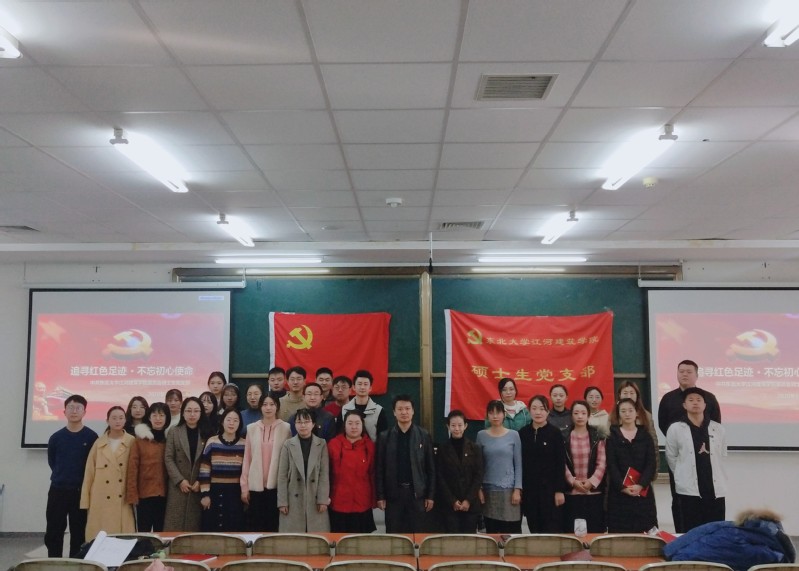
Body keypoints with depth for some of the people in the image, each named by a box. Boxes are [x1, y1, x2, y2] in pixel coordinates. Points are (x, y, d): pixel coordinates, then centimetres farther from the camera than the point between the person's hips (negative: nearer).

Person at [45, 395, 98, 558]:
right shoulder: (56, 437, 0)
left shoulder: (92, 437, -5)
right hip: (58, 490, 2)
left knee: (79, 534, 5)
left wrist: (82, 480, 3)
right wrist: (63, 475, 11)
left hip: (81, 491, -2)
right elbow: (52, 461, 13)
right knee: (53, 533, 5)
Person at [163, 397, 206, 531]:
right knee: (175, 525, -1)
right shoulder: (174, 432, 5)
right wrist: (180, 480, -10)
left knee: (195, 525, 2)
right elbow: (168, 458, -1)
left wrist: (201, 481, -9)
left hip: (200, 487, 0)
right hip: (178, 487, 0)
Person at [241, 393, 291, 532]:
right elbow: (247, 459, 5)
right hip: (256, 485, 2)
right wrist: (244, 486, 3)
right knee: (255, 526, 6)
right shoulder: (251, 428, 5)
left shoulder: (285, 428, 0)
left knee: (274, 525, 5)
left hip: (277, 485, -1)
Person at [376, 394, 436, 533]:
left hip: (417, 493, 0)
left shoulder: (423, 436, 1)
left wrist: (430, 495, 0)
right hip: (393, 493, 0)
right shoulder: (384, 437, 1)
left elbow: (431, 468, 3)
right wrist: (380, 496, -2)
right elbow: (379, 469, 2)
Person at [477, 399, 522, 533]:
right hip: (489, 490, 1)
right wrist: (479, 488, 0)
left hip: (509, 489, -1)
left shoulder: (513, 435, 0)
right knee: (491, 530, 5)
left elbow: (518, 464, 1)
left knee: (512, 530, -3)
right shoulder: (481, 435, 3)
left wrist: (517, 489, -5)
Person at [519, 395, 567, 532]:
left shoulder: (555, 433, -3)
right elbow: (518, 463, 6)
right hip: (529, 489, 3)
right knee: (534, 529, 7)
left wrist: (560, 490, -9)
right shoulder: (522, 433, 4)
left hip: (550, 488, -3)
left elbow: (561, 463, -5)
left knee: (551, 530, -1)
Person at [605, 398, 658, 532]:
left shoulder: (645, 436, 9)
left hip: (643, 491, 1)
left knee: (644, 531, -1)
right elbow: (611, 465, -2)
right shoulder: (612, 437, 5)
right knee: (620, 531, -3)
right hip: (619, 492, -1)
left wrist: (641, 485, -13)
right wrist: (622, 486, -15)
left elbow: (651, 463, 1)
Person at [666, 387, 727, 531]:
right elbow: (671, 457, 6)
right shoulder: (675, 429, -2)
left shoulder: (718, 429, 4)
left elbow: (722, 457, 14)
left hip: (715, 489, 2)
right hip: (689, 490, -2)